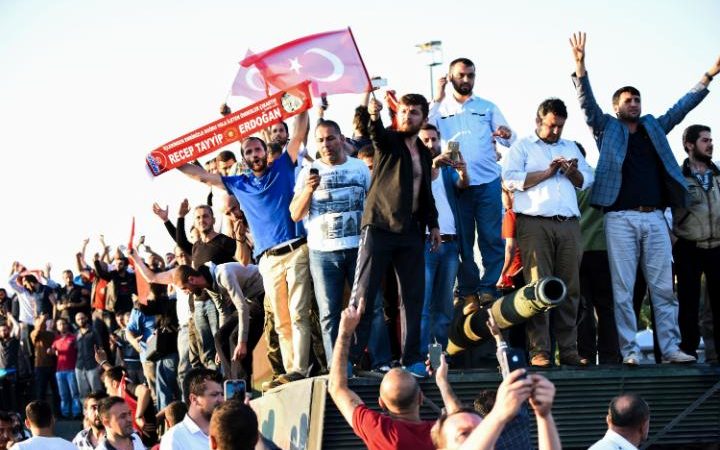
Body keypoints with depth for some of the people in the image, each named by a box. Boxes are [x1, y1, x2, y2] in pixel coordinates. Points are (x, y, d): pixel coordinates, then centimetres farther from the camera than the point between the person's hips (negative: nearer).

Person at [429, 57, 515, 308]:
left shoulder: (487, 107, 11)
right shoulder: (439, 108, 9)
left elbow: (510, 142, 7)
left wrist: (506, 134, -17)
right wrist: (437, 100, -9)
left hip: (488, 183, 1)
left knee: (492, 238, -3)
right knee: (462, 240, 3)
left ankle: (488, 288, 3)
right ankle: (468, 291, 9)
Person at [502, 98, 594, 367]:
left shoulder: (571, 147, 27)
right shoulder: (522, 147, 12)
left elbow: (587, 180, 21)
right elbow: (511, 179, -4)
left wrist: (573, 172, 0)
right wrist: (548, 172, -5)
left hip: (569, 224, 4)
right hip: (535, 224, -4)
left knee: (570, 288, 0)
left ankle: (568, 350, 2)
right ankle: (539, 351, -10)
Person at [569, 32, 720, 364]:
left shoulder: (654, 127, 21)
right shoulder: (607, 128, 10)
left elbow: (684, 105, 19)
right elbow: (587, 103, -2)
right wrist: (580, 66, -17)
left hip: (654, 218, 4)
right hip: (620, 218, -3)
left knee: (664, 288, 1)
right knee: (623, 290, -4)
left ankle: (670, 348, 1)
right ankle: (629, 350, -2)